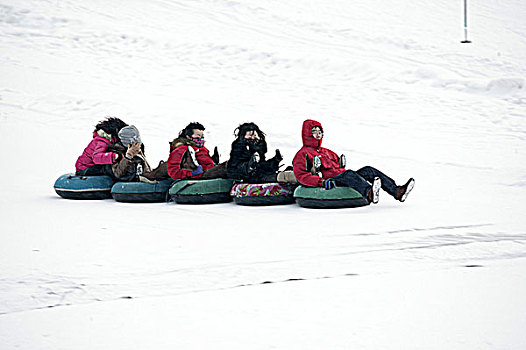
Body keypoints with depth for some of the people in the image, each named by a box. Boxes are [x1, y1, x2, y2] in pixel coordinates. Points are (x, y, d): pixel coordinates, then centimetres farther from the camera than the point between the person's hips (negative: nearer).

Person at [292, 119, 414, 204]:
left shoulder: (327, 152, 33)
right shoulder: (302, 154, 7)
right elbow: (301, 175, -9)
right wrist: (322, 181, -22)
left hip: (344, 179, 8)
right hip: (331, 182, -8)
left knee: (368, 170, -9)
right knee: (348, 174, -36)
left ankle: (396, 191, -23)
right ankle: (369, 194, -65)